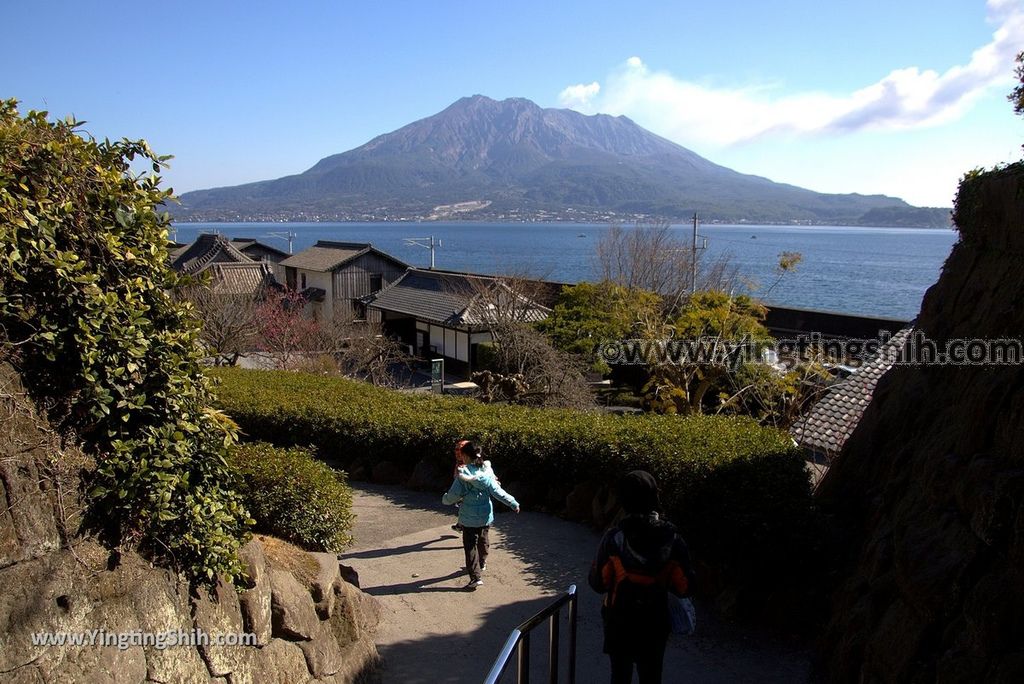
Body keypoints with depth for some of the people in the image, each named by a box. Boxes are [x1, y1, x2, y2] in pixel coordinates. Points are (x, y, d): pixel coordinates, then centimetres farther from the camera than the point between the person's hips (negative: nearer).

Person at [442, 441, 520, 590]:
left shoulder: (462, 474, -17)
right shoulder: (487, 472, -8)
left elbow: (453, 495, -14)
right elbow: (497, 492, -9)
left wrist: (445, 499, 9)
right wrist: (514, 504, 0)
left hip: (469, 517, -4)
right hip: (486, 515, 4)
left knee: (470, 546, 2)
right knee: (483, 541, 24)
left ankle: (476, 576, -5)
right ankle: (482, 564, 46)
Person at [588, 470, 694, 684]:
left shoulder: (613, 538, -18)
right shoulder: (672, 539, -14)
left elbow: (598, 583, -12)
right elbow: (683, 587, -8)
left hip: (619, 624, -1)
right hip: (654, 625, 1)